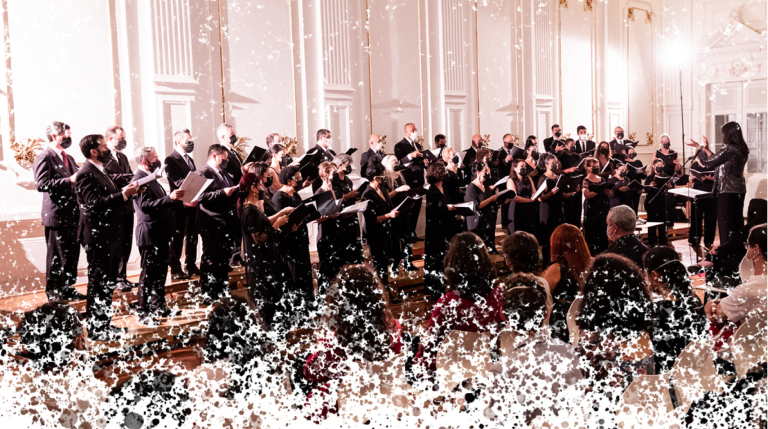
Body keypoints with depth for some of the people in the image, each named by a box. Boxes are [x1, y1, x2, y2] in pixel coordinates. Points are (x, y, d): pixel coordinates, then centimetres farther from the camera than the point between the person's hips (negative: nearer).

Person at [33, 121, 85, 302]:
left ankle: (68, 289, 25)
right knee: (56, 258, 1)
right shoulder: (43, 158, -10)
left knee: (72, 255, 13)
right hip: (56, 216, -8)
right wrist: (69, 180, -25)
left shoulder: (69, 158, 17)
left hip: (72, 215, 8)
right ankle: (53, 294, 13)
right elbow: (41, 184, -22)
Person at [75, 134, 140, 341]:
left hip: (109, 235, 10)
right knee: (98, 284, -1)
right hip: (98, 237, -10)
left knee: (108, 283, 18)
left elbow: (110, 196, 19)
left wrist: (128, 188, 8)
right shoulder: (86, 174, -17)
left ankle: (105, 324, 30)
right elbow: (95, 204, -28)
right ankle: (95, 330, 10)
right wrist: (123, 194, -32)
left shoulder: (102, 172, 14)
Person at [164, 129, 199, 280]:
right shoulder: (171, 160, -11)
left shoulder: (189, 159, 17)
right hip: (180, 204, -8)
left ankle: (190, 265, 25)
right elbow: (178, 182, -21)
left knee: (192, 237, 14)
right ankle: (175, 269, 7)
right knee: (177, 238, 0)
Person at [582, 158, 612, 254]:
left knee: (603, 232, 6)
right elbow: (587, 195, -18)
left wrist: (608, 191, -8)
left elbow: (609, 194, 14)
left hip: (603, 210, 6)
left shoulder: (602, 179, 14)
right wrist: (599, 190, -22)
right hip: (592, 211, -5)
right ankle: (592, 254, 1)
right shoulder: (586, 181, -4)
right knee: (593, 233, -5)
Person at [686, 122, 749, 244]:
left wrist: (699, 147, 2)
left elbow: (707, 163, -11)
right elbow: (717, 161, 12)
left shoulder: (728, 149, -18)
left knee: (725, 224, -2)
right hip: (739, 190, 8)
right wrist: (706, 149, 17)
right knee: (738, 222, 14)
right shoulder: (743, 149, 8)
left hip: (727, 191, -8)